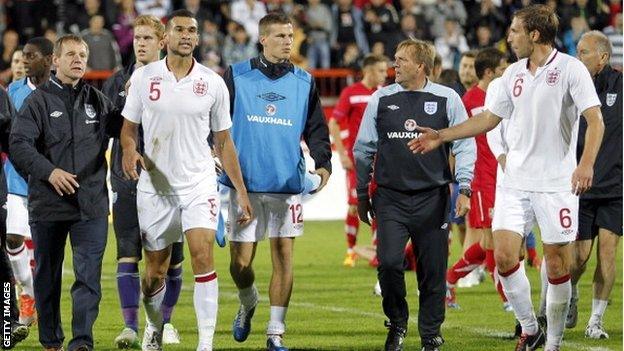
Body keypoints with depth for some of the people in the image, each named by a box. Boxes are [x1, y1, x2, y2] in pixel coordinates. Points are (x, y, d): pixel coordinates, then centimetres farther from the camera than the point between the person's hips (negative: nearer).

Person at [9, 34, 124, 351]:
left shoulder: (97, 100, 13)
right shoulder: (38, 100, 0)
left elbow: (122, 129, 22)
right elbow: (18, 145, -9)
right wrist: (48, 171, -23)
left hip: (91, 203, 2)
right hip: (48, 204, -2)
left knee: (89, 275, -10)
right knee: (48, 275, 9)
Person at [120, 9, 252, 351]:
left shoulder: (213, 83, 1)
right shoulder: (143, 77, 0)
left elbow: (223, 142, 7)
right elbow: (128, 127, 8)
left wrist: (241, 191, 5)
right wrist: (129, 149, -16)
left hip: (199, 184, -1)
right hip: (154, 185, 1)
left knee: (203, 257, -17)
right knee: (156, 270, 7)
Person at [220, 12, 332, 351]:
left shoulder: (304, 82, 10)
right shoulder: (236, 76, 4)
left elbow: (316, 129, 12)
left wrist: (323, 162, -4)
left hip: (288, 184, 1)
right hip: (244, 183, -1)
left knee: (283, 256, -2)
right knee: (240, 261, -2)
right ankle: (248, 304, 30)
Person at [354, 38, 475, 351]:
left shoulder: (447, 99, 2)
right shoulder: (381, 99, 6)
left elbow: (464, 145, 5)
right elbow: (364, 148, 14)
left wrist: (464, 188, -5)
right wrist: (362, 194, 14)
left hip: (433, 199, -1)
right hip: (390, 198, 1)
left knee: (433, 270, 1)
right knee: (389, 262, -13)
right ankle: (397, 322, 10)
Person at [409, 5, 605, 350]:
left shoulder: (570, 69, -7)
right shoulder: (513, 73, 12)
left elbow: (595, 119, -14)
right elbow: (489, 118, 22)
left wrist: (586, 164, -28)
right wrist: (441, 136, 18)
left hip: (556, 182, -5)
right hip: (515, 180, 5)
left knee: (557, 266, -1)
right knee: (503, 255, -6)